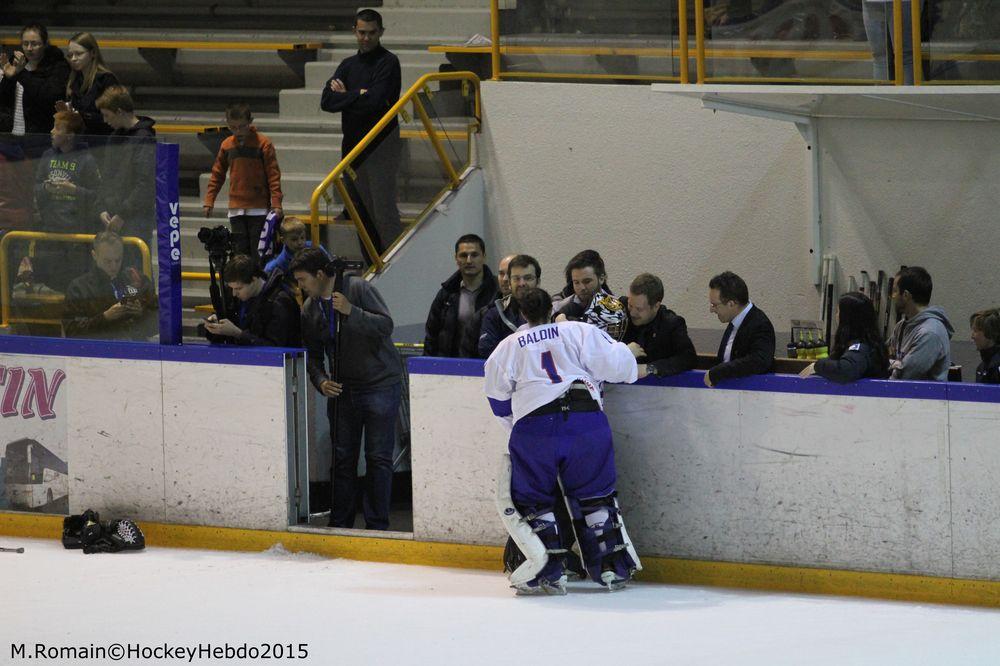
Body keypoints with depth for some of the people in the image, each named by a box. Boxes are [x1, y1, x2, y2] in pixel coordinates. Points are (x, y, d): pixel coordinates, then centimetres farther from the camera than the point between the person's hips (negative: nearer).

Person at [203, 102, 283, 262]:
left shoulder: (263, 143, -5)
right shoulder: (227, 145, 8)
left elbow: (273, 174, -5)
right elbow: (217, 175, 16)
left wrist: (276, 203, -11)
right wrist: (209, 201, 11)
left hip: (259, 209, -4)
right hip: (236, 210, 4)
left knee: (258, 252, -4)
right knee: (240, 250, 4)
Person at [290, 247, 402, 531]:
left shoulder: (357, 288, -12)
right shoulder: (310, 310, 6)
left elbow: (386, 325, -19)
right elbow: (313, 354, 12)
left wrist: (352, 312, -30)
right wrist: (321, 380, -6)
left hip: (380, 383, -5)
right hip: (342, 388, 5)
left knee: (378, 457, -3)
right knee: (342, 457, 6)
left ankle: (377, 524, 2)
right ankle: (340, 523, 14)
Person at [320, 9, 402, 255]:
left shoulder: (388, 63, -4)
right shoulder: (348, 65, 15)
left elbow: (375, 101, -18)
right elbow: (327, 102, 3)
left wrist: (345, 95, -3)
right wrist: (358, 96, -12)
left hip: (381, 144, -7)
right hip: (353, 144, 7)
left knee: (384, 211, -12)